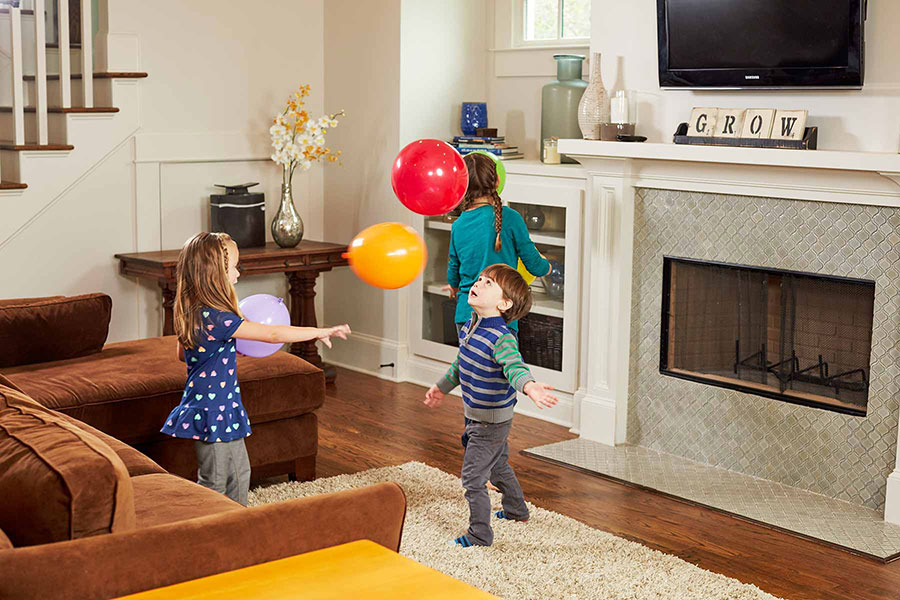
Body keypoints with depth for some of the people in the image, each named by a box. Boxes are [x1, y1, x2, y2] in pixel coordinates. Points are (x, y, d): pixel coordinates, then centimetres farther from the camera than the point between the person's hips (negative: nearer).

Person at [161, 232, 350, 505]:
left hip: (225, 410, 10)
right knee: (215, 482, 4)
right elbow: (272, 334, -27)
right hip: (213, 413, -10)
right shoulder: (215, 318, -27)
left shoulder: (190, 312, 1)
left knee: (239, 471, 20)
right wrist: (319, 332, -16)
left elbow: (182, 353, 18)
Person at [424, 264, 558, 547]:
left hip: (492, 421, -9)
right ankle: (516, 509, 50)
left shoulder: (501, 338, -28)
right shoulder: (469, 327, 0)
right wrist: (441, 387, 29)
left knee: (473, 476, -1)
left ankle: (480, 534, 14)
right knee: (498, 466, 28)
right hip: (477, 416, 9)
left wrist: (528, 386, -64)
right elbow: (460, 364, 17)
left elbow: (515, 367, -43)